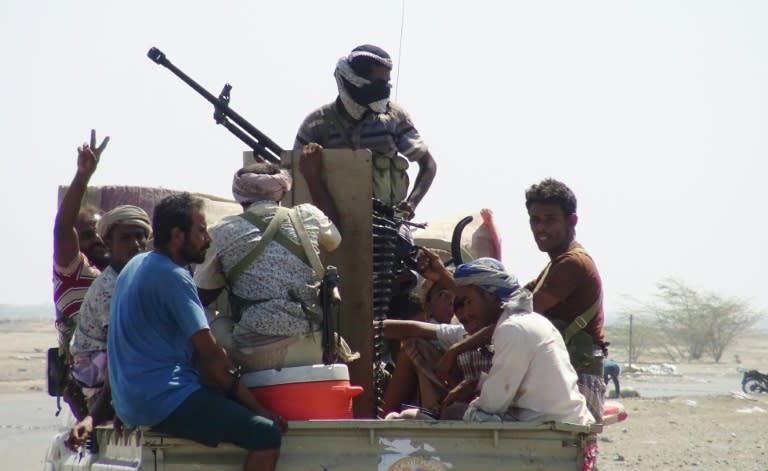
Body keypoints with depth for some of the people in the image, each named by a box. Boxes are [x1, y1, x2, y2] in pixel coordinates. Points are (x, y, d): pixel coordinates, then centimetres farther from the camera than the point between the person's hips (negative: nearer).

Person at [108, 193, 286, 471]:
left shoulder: (137, 265, 16)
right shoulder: (173, 277, -14)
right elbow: (209, 355, -15)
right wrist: (256, 406, -9)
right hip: (162, 400, -10)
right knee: (266, 434, -17)